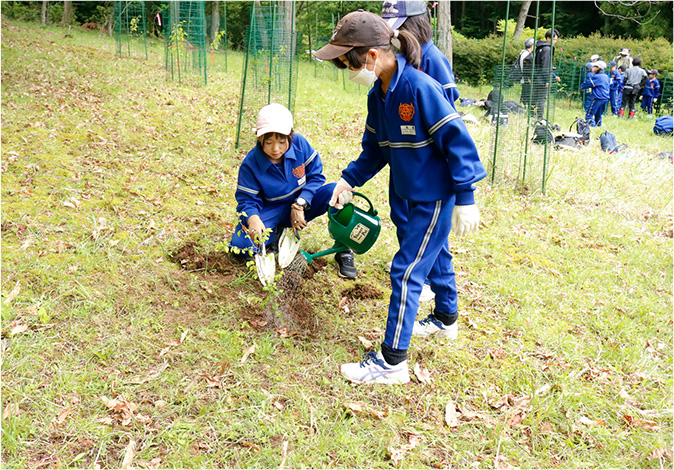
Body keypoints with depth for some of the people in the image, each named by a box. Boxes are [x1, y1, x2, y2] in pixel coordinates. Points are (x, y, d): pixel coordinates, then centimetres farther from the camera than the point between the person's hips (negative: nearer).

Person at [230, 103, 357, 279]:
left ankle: (343, 251, -14)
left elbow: (316, 175, -8)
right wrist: (253, 219, -39)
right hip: (272, 211, -1)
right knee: (240, 245, -27)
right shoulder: (250, 164, -17)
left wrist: (300, 204, -23)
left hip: (304, 203, 1)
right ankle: (276, 233, 7)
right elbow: (247, 200, -13)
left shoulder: (299, 143, -15)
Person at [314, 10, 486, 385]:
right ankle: (446, 320, 49)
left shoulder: (420, 87, -25)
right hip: (415, 195, 9)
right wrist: (349, 180, 3)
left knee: (406, 271, -7)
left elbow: (457, 140, -23)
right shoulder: (378, 95, 2)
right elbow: (374, 149, 14)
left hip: (438, 198, -9)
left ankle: (392, 362, 1)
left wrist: (465, 199, -22)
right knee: (435, 257, 26)